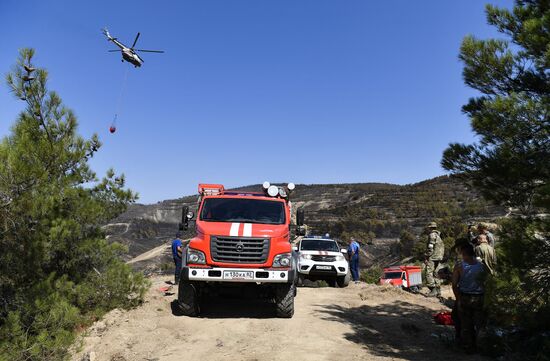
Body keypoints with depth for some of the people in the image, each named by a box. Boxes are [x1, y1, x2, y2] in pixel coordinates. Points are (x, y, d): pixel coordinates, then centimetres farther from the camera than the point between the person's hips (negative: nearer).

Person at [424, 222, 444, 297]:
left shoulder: (432, 235, -10)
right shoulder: (438, 236, 20)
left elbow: (430, 247, -17)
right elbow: (442, 246, 21)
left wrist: (427, 257, -15)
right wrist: (441, 257, 22)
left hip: (432, 258, -10)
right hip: (438, 257, 10)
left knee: (429, 273, -10)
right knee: (435, 273, 13)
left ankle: (433, 290, -14)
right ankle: (438, 290, 15)